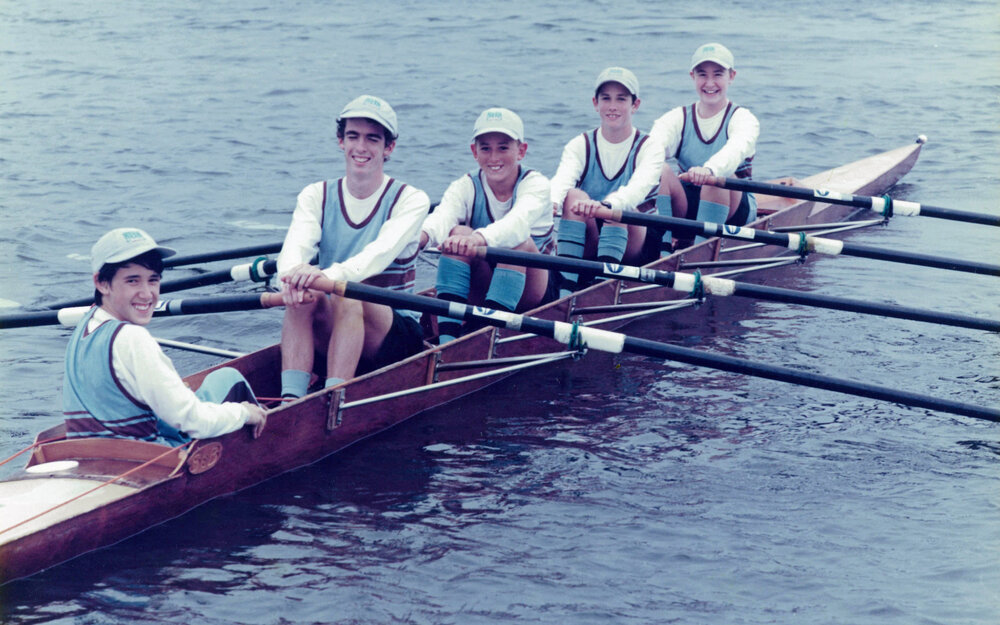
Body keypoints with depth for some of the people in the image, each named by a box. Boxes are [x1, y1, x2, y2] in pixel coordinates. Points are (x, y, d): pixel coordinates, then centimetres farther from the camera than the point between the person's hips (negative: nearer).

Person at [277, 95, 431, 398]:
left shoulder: (410, 200, -4)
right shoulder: (316, 196, 6)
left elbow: (382, 251, -24)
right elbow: (295, 245, -15)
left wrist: (329, 275, -45)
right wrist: (294, 271, -41)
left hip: (397, 337, -3)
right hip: (328, 334, 3)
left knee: (348, 294, -33)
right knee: (302, 293, -29)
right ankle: (290, 400, -39)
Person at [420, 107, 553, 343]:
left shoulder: (536, 184, -11)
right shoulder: (466, 187, -3)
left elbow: (520, 220, -36)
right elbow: (443, 215, -27)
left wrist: (479, 239, -58)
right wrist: (421, 235, -53)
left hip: (529, 290, -2)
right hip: (482, 285, 2)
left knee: (518, 241, -31)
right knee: (459, 232, -25)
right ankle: (446, 336, -35)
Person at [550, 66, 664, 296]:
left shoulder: (648, 148, -1)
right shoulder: (580, 146, 5)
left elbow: (638, 188, -23)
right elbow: (562, 179, -18)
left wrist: (604, 205, -46)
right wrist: (552, 202, -43)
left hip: (631, 249, -2)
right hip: (586, 249, 2)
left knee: (617, 206, -30)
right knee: (574, 195, -26)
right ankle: (566, 285, -36)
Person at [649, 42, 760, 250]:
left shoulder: (744, 119, -5)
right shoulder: (678, 118, 5)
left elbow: (737, 149, -30)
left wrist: (709, 170, -54)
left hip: (734, 212, -2)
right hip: (687, 206, 3)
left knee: (718, 177, -33)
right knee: (661, 170, -25)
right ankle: (663, 248, -30)